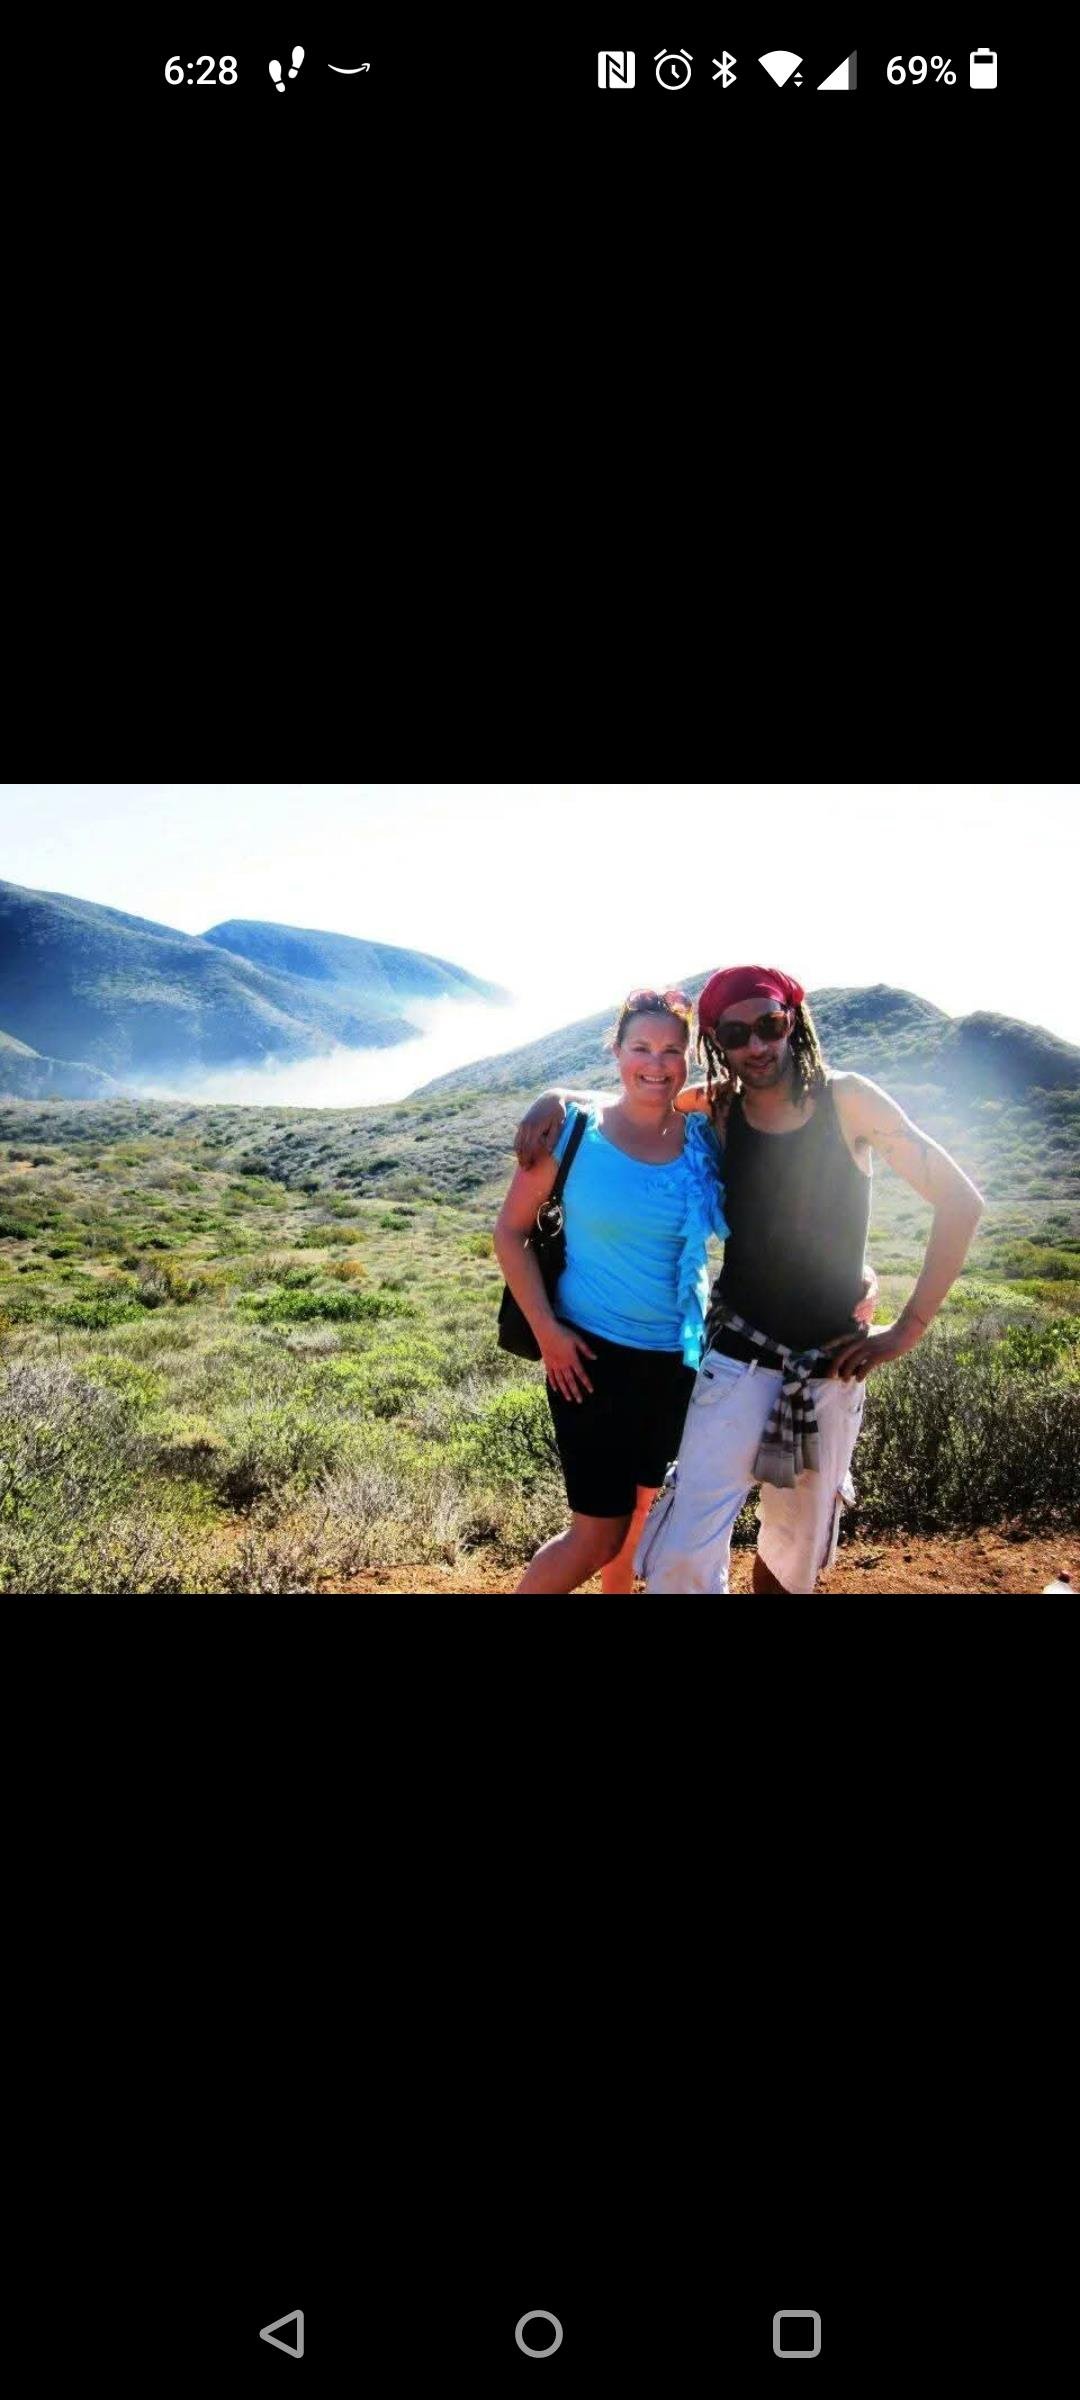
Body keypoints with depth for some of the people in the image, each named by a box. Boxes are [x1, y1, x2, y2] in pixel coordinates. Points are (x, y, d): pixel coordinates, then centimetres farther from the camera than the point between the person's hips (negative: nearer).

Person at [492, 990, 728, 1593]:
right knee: (599, 1534, -2)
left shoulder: (705, 1137, -2)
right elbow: (511, 1233, -6)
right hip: (590, 1355, -4)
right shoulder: (574, 1128, -11)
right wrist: (547, 1330, -13)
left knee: (641, 1506, 21)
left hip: (680, 1357, 4)